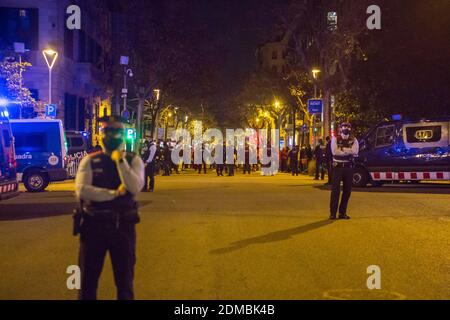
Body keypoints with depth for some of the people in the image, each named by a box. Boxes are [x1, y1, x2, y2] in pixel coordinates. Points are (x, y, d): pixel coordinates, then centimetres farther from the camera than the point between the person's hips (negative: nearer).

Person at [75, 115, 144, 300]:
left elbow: (135, 188, -16)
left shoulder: (133, 160, 1)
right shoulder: (89, 161, 1)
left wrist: (120, 160, -20)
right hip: (94, 225, 0)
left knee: (124, 280, 13)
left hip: (123, 226, 0)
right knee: (88, 279, 11)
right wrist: (114, 193, -17)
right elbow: (81, 190, -14)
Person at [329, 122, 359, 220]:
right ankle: (333, 212, -1)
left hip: (349, 167, 3)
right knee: (336, 190, -6)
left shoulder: (353, 140, 6)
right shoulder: (335, 139, 0)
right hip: (338, 167, -3)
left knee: (347, 190, 6)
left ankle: (342, 212, 16)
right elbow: (334, 151, -16)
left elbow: (355, 151, -13)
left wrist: (342, 149, -16)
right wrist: (348, 151, -13)